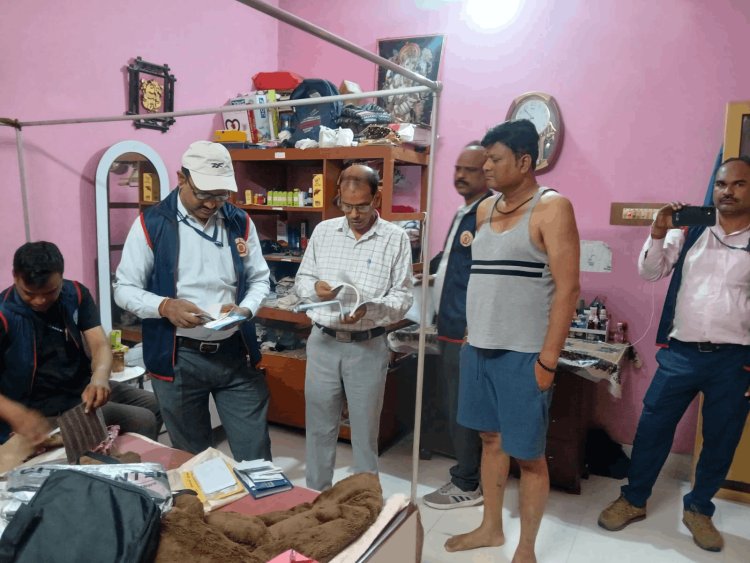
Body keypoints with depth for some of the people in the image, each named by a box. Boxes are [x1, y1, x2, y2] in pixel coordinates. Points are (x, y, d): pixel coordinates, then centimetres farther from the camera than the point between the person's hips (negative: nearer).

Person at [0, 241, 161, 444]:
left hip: (83, 387, 6)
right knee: (142, 421, -19)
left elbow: (100, 343, -15)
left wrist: (99, 377, -37)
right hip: (45, 408, -6)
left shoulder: (76, 294, -3)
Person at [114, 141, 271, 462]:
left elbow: (259, 279, 9)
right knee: (191, 457, 18)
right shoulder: (151, 225, -7)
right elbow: (124, 289, -4)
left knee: (255, 453, 12)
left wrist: (245, 309, -13)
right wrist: (165, 306, -23)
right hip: (178, 358, -2)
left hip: (236, 352, 2)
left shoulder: (240, 223, 2)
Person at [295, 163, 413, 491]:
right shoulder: (323, 231, 4)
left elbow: (403, 297, -7)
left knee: (365, 428, 11)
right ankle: (315, 497, 33)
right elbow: (302, 280, 9)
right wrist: (315, 288, -14)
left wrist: (368, 309, -24)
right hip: (323, 342, 3)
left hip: (368, 347, -2)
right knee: (319, 426, 14)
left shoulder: (396, 238, -5)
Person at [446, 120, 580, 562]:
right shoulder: (485, 209, 11)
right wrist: (471, 335, 15)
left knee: (528, 454, 5)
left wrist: (548, 359, -17)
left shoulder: (552, 208, -10)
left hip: (523, 355, -7)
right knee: (491, 438, 18)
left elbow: (568, 287, -15)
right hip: (479, 347, 7)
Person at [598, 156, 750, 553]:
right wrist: (659, 232, -9)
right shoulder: (689, 232, 5)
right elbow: (649, 273, 7)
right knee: (652, 429, 7)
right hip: (680, 353, 1)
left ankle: (698, 509, 34)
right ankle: (633, 500, 25)